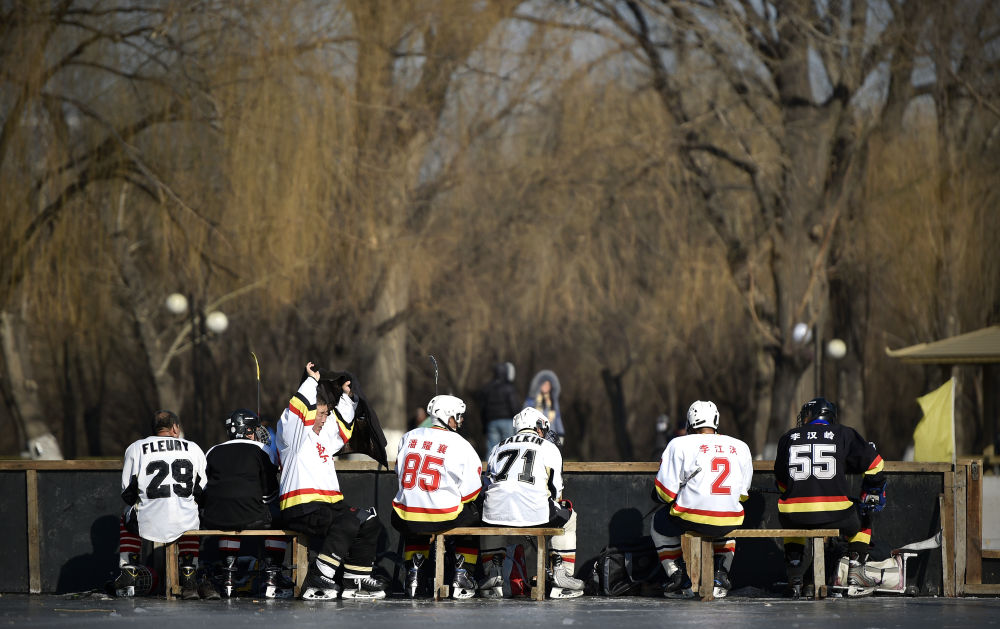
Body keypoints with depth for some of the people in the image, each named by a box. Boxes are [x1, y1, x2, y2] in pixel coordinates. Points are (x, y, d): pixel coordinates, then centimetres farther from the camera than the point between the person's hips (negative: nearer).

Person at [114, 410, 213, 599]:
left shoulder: (135, 449, 9)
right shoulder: (193, 449, 12)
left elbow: (128, 495, 10)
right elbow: (203, 493, 14)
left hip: (148, 523, -1)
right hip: (183, 523, 1)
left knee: (127, 519, 35)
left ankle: (128, 577, 27)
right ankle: (189, 577, 31)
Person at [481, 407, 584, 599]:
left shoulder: (497, 448, 27)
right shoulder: (548, 448, 15)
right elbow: (556, 493, 14)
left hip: (497, 511, 3)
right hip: (533, 511, -3)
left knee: (487, 520, 40)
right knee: (568, 517, 26)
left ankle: (492, 573, 25)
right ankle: (561, 577, 19)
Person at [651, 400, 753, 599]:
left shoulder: (679, 445, -4)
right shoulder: (741, 447, 8)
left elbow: (664, 493, -4)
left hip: (691, 519, -3)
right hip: (730, 521, 3)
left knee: (660, 522, 29)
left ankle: (678, 578, 20)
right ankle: (720, 577, 23)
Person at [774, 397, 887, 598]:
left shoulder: (788, 438, 14)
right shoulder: (844, 434, 9)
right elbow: (873, 464, 12)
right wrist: (872, 494, 28)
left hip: (794, 514, 2)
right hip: (834, 513, -2)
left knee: (790, 527, 38)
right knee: (861, 521, 29)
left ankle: (794, 581, 26)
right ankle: (855, 577, 18)